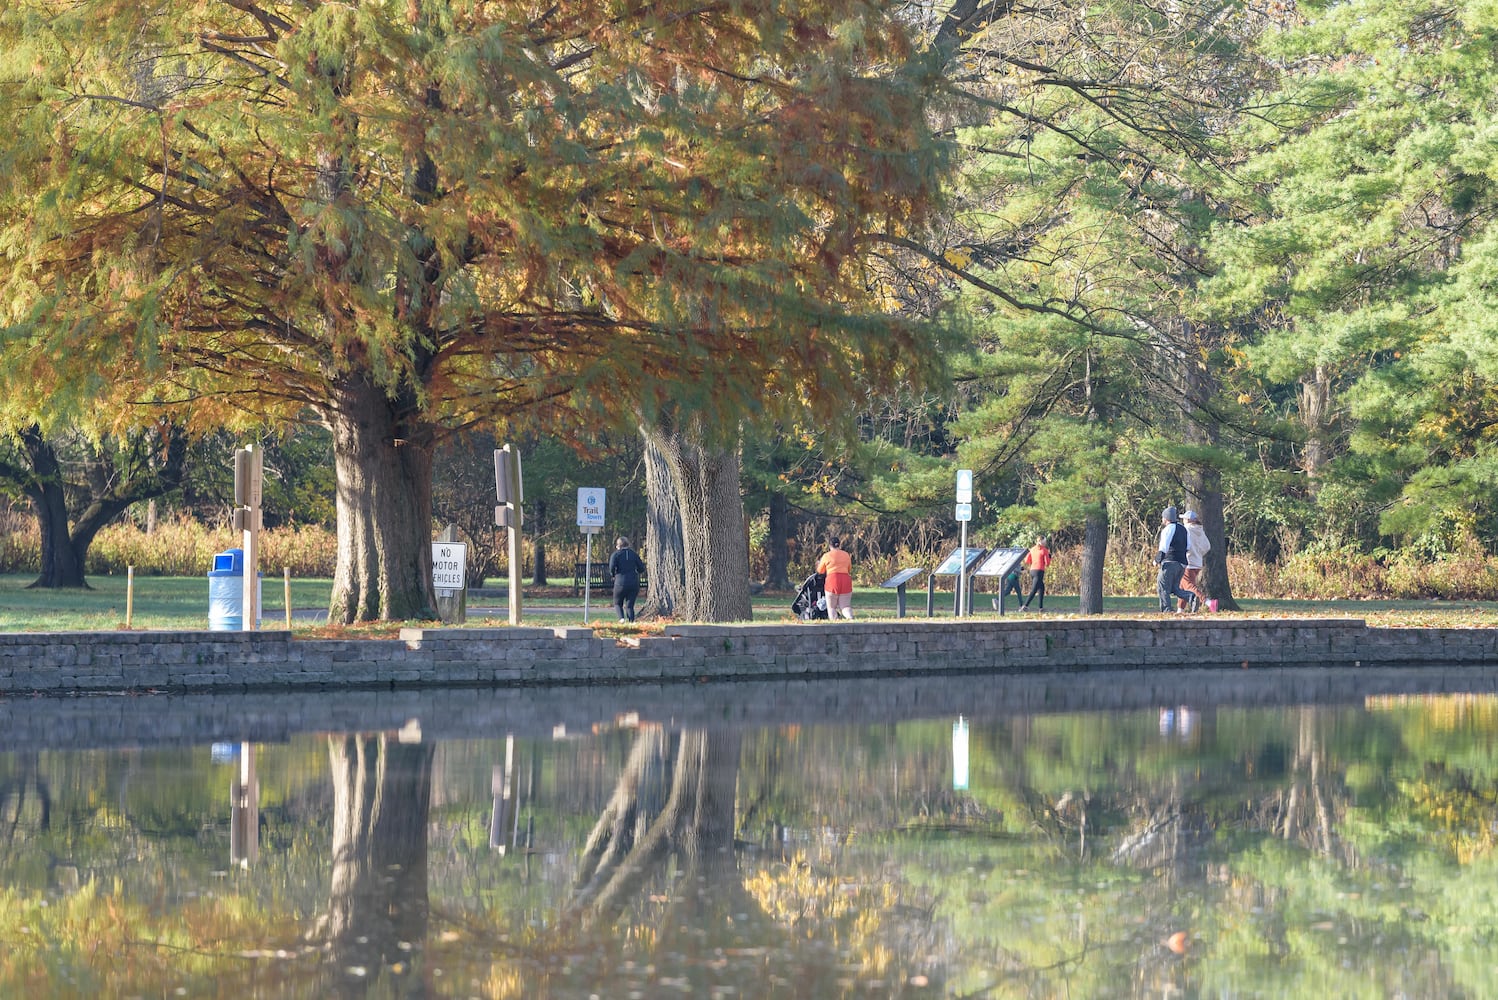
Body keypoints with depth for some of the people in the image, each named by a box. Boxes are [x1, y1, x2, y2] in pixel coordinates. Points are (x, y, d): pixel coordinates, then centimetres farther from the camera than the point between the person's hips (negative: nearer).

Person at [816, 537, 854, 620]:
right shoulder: (846, 555, 13)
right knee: (845, 606, 4)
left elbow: (820, 571, 15)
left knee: (831, 607, 4)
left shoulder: (826, 556, 3)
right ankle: (850, 618, -24)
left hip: (832, 580, -3)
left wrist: (818, 563, 36)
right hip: (846, 580, 3)